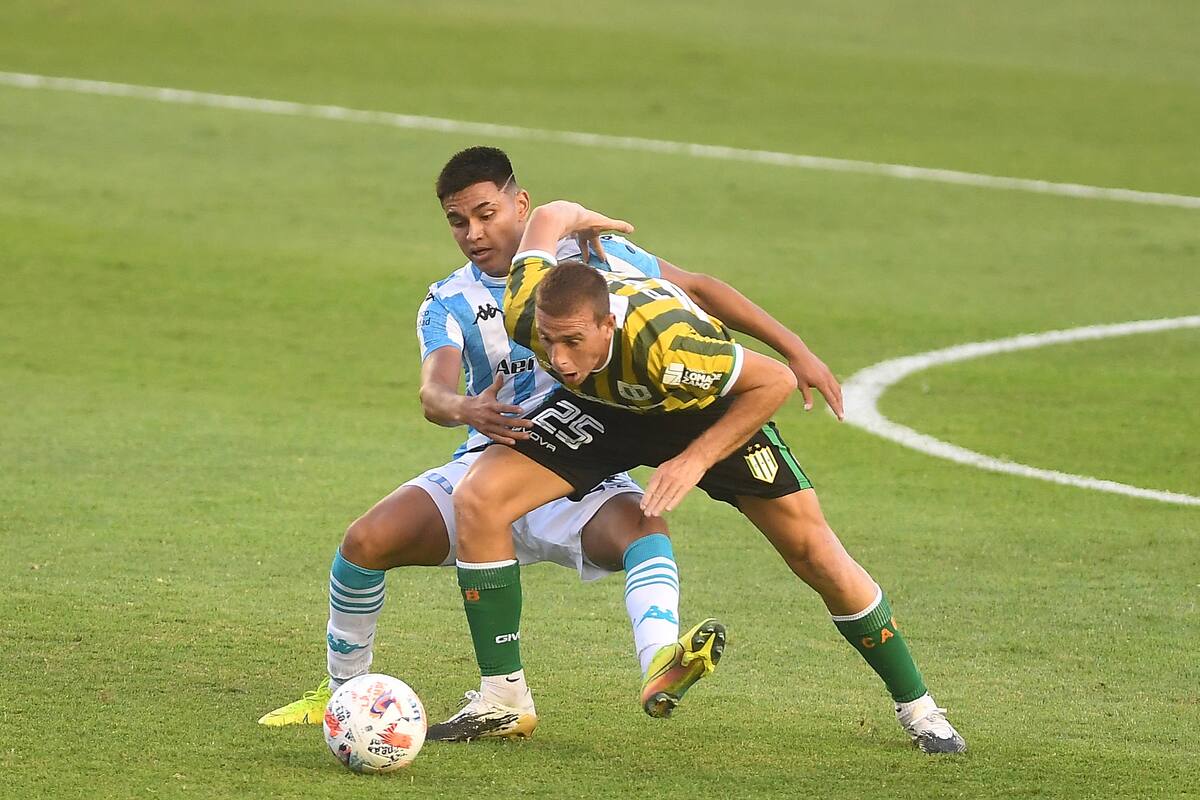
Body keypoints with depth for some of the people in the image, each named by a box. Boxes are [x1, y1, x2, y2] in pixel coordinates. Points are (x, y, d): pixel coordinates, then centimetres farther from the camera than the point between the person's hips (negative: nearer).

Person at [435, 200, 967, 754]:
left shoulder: (666, 343, -45)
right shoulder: (524, 314, -33)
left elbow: (776, 380, -29)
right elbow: (550, 216, -12)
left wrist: (696, 460, -32)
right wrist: (589, 222, 9)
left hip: (711, 409, -3)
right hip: (601, 408, 3)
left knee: (817, 556, -3)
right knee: (476, 501, -18)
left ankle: (916, 706, 19)